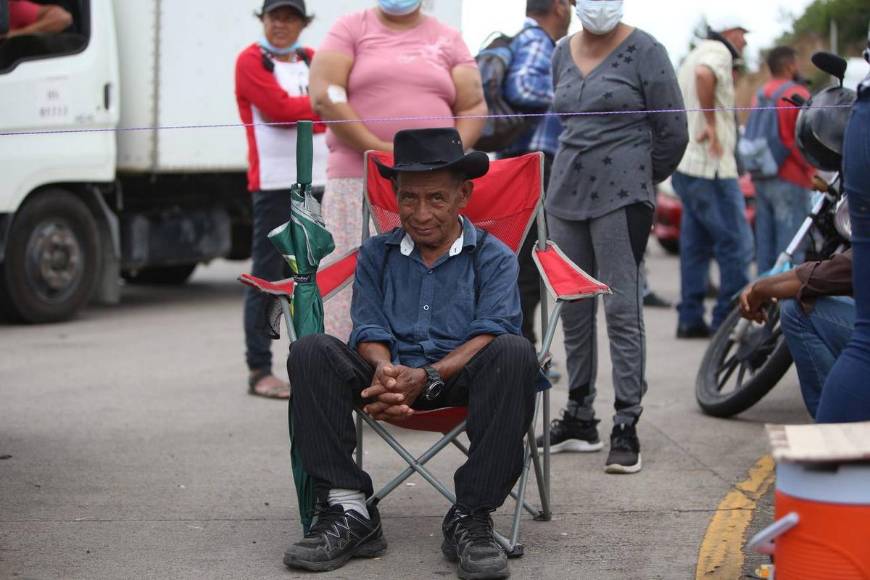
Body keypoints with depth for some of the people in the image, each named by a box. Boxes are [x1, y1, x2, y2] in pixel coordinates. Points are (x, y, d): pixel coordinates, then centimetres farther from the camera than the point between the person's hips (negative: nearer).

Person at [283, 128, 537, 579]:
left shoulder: (493, 257, 7)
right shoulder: (375, 255, 17)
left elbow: (492, 333, -9)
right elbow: (369, 330, 7)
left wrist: (426, 378, -27)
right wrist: (385, 369, -21)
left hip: (459, 377, -2)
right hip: (388, 374, 2)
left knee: (515, 353, -35)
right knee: (311, 351, -24)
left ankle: (471, 517, -31)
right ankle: (348, 510, -27)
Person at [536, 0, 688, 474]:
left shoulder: (644, 52, -5)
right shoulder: (562, 53, 12)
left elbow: (673, 131, -3)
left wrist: (638, 181, 6)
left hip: (622, 199, -6)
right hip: (566, 195, 6)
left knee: (622, 307, -8)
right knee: (573, 309, 10)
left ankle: (626, 427, -4)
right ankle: (579, 419, 21)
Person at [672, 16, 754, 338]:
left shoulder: (694, 56, 22)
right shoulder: (718, 52, -9)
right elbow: (704, 75, -31)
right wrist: (711, 123, -25)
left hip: (687, 165, 10)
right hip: (711, 166, -10)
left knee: (696, 245, 10)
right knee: (736, 244, -7)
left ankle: (690, 320, 11)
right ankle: (728, 320, -7)